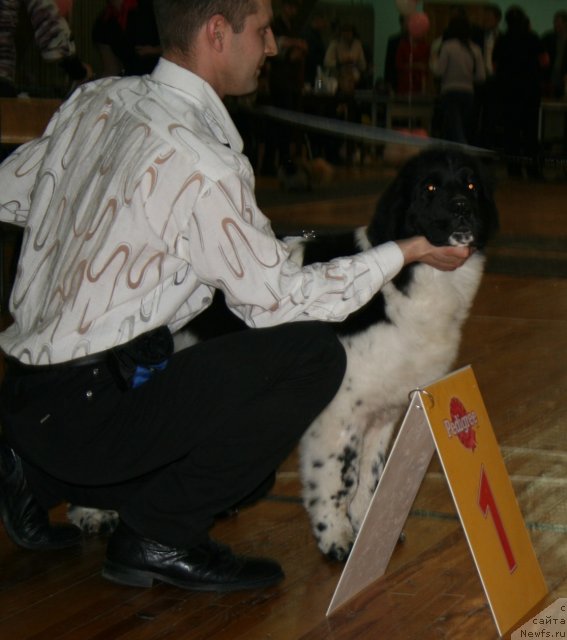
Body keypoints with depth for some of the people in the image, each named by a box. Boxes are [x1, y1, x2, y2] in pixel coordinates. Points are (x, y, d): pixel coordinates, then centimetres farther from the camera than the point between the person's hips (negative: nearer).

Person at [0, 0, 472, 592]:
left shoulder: (97, 100, 4)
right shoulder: (201, 164, -20)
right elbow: (280, 299, -11)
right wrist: (405, 252, -1)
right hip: (85, 408, -9)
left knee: (245, 467, 23)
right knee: (313, 353, -15)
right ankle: (158, 537, -5)